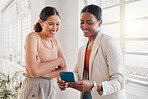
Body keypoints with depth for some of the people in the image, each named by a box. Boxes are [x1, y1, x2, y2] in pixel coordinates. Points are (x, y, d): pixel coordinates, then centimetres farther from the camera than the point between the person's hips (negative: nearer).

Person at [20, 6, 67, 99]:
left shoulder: (56, 43, 5)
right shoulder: (33, 37, -12)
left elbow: (65, 70, -4)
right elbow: (34, 71, -23)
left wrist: (43, 73, -18)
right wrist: (59, 60, -13)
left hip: (52, 90, 5)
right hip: (34, 91, -5)